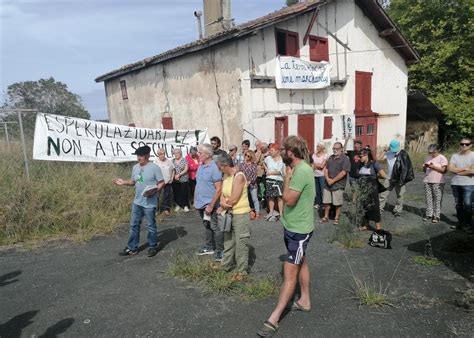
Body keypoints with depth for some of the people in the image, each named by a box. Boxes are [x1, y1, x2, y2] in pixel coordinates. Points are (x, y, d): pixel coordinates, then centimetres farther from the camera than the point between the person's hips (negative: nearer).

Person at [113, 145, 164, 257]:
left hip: (149, 203, -6)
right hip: (137, 202, 7)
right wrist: (123, 182, -1)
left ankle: (153, 247, 24)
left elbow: (162, 183, -12)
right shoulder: (135, 167, 7)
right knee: (134, 225, 13)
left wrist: (153, 191, -25)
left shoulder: (154, 167, -13)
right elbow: (133, 181, 16)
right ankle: (132, 248, 25)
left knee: (150, 226, 7)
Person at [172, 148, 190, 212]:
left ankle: (186, 206, 8)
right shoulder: (173, 161, 8)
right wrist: (174, 176, -8)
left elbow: (186, 169, -8)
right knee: (176, 192, 7)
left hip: (184, 180, -3)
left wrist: (179, 175, -14)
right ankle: (178, 205, 21)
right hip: (175, 180, 4)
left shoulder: (184, 160, -3)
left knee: (184, 193, -1)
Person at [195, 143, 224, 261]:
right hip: (201, 203, 8)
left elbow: (219, 189, -20)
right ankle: (209, 247, 34)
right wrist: (195, 199, 14)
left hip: (210, 204, -8)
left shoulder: (214, 168, -18)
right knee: (207, 226, 20)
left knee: (215, 227, 2)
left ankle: (220, 250, 16)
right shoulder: (200, 166, 7)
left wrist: (211, 205, -21)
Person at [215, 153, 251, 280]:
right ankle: (226, 265, 35)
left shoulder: (239, 176, -20)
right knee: (228, 241, 20)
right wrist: (222, 204, -15)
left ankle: (241, 270, 14)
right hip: (229, 213, 8)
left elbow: (233, 199, -22)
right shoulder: (225, 176, 6)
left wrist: (223, 205, -7)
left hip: (240, 213, -8)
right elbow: (223, 194, 6)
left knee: (240, 243, 1)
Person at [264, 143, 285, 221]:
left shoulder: (282, 160, -6)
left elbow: (278, 171, -14)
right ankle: (271, 212, 17)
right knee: (270, 197, 8)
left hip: (278, 180, -4)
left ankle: (281, 213, 0)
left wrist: (269, 173, -5)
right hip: (269, 180, 4)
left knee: (279, 197, -4)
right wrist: (266, 169, 10)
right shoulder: (268, 158, 6)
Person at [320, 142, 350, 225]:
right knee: (326, 201, 11)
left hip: (338, 185, -6)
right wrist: (327, 179, -8)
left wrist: (333, 180, -15)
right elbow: (326, 169, 10)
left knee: (338, 203, 4)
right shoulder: (330, 158, 12)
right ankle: (326, 217, 24)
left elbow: (344, 172, -16)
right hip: (327, 184, 6)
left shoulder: (345, 159, -9)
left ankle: (336, 218, 18)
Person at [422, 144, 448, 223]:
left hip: (438, 182, -5)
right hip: (427, 182, 5)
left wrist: (434, 167, -20)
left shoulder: (442, 158, -3)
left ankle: (436, 216, 2)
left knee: (437, 200, -3)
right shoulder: (427, 158, 14)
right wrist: (424, 167, -3)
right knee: (428, 199, 6)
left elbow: (444, 170, -11)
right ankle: (429, 214, 12)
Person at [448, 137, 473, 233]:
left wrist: (457, 171, -7)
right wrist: (465, 169, -11)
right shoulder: (455, 156, 8)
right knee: (458, 205, 10)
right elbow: (451, 168, -4)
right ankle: (460, 223, 20)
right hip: (455, 184, 4)